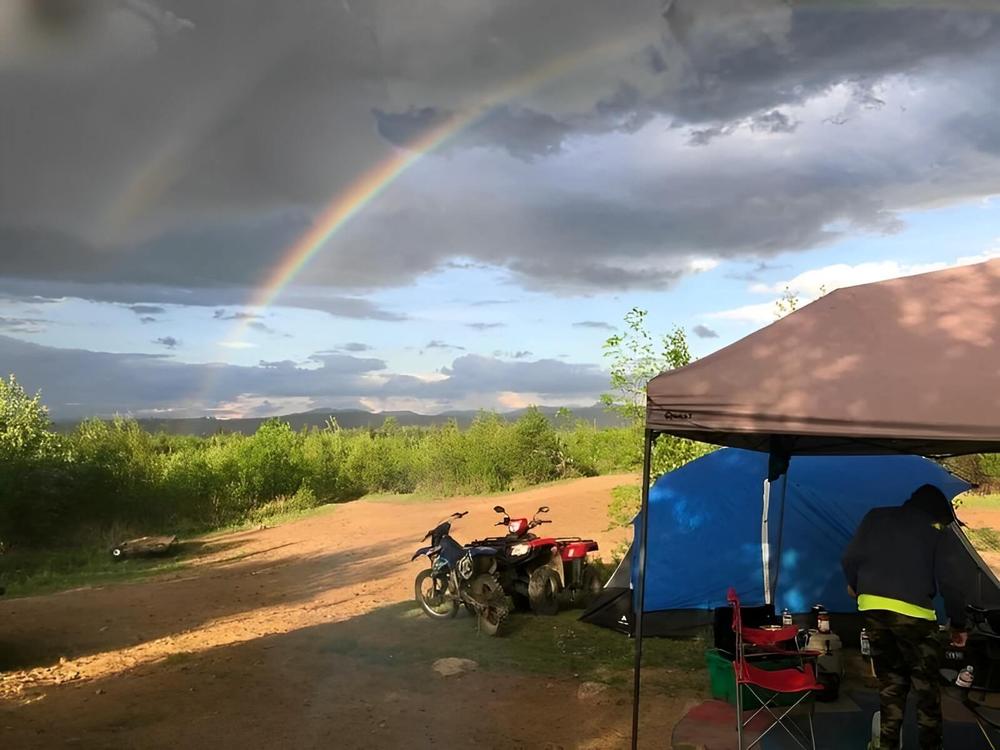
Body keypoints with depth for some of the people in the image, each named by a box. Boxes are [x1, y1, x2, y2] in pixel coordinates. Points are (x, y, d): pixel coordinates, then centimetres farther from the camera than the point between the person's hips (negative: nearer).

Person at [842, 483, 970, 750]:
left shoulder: (876, 517, 13)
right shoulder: (941, 534, 5)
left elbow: (850, 558, 9)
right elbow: (950, 584, 0)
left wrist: (854, 586, 28)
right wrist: (958, 625, 13)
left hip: (872, 606, 4)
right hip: (913, 612, -4)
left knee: (891, 680, 17)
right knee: (926, 686, 11)